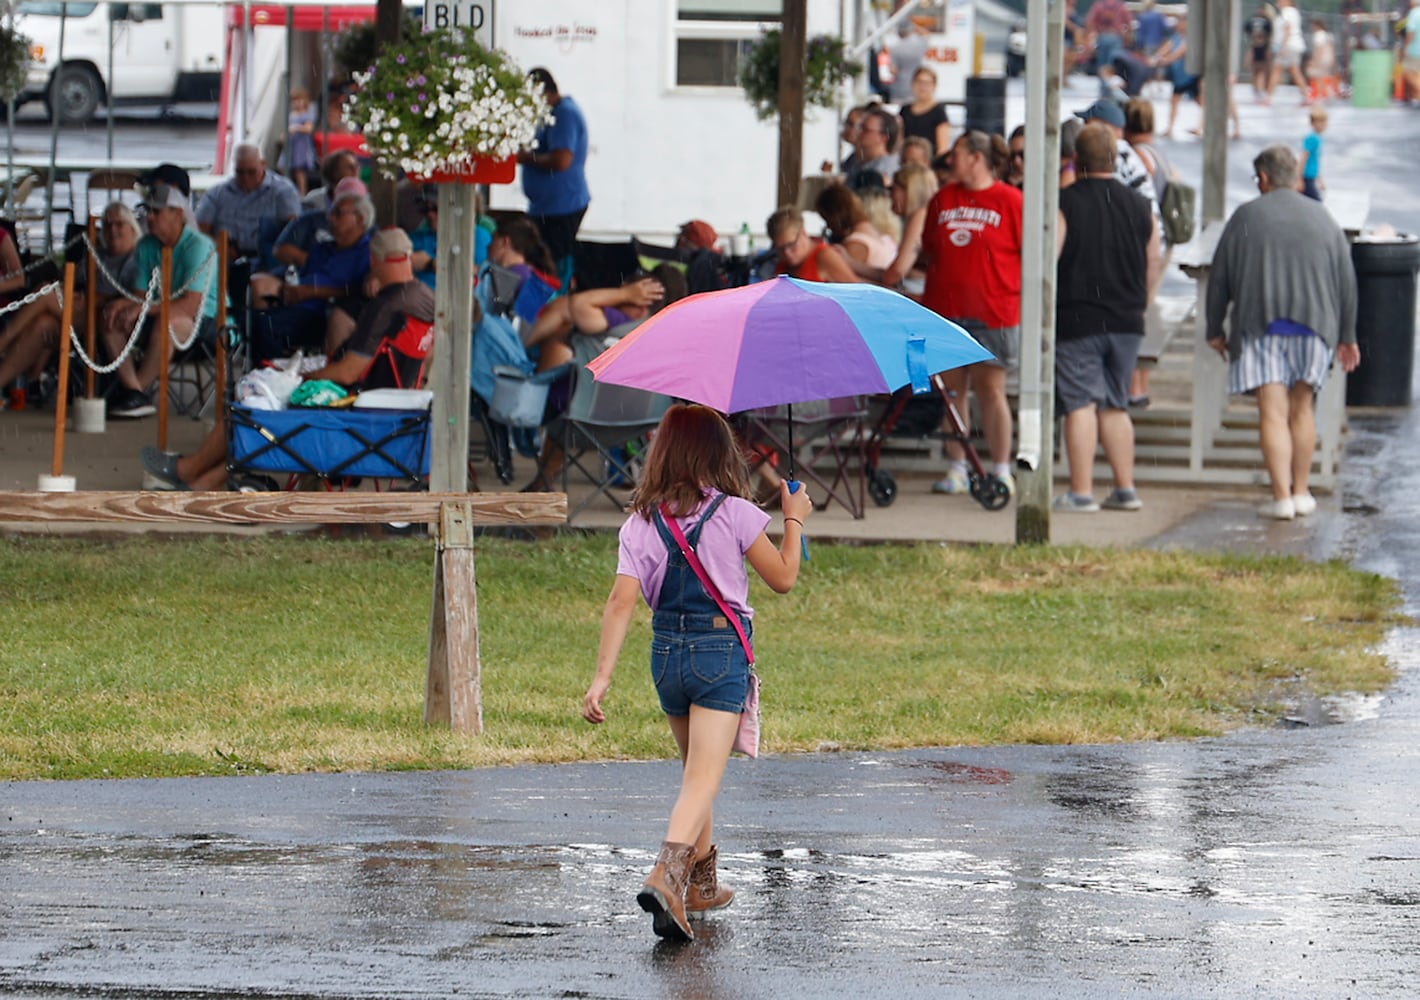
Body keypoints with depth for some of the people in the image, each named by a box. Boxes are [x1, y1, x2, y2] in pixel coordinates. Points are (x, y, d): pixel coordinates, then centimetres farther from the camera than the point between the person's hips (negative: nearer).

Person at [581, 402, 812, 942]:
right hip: (723, 652, -4)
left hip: (667, 655, 4)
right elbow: (783, 578, 2)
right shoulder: (734, 514, -7)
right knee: (704, 778, -12)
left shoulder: (641, 523, 1)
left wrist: (602, 676, -11)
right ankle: (666, 873, -34)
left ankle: (701, 881, 36)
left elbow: (622, 600, -8)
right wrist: (794, 520, 18)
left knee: (695, 771, 24)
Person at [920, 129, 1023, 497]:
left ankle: (1001, 472, 1)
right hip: (946, 308, 5)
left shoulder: (1010, 200, -2)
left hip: (992, 312, -5)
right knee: (952, 390, 5)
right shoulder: (943, 199, 12)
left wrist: (1025, 297, -5)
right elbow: (928, 249, 20)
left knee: (991, 390, -5)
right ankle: (956, 470, 12)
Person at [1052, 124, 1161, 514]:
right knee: (1115, 406, 14)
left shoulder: (1064, 204, -10)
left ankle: (1081, 492, -6)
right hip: (1127, 321, 5)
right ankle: (1125, 489, 13)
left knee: (1080, 404, -3)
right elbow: (1152, 264, 14)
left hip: (1076, 319, -5)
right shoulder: (1139, 207, 5)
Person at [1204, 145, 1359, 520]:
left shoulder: (1246, 218, 0)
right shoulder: (1323, 219, 7)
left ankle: (1281, 496, -13)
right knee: (1302, 408, 15)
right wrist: (1346, 336, 17)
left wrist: (1214, 329, 13)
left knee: (1272, 413, -5)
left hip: (1259, 326, -3)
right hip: (1314, 327, 3)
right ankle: (1301, 492, 18)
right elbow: (1347, 282, 10)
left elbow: (1219, 278, 2)